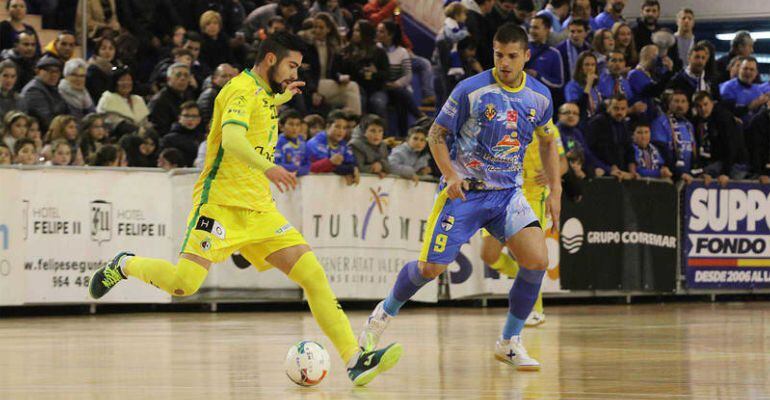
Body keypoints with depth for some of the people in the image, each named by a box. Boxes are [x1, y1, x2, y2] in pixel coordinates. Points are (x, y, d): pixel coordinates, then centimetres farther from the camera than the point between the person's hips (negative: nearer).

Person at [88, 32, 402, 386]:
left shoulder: (263, 93, 17)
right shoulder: (244, 89, -10)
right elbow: (231, 138, -30)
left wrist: (281, 96, 36)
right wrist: (266, 166, -46)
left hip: (259, 210, 8)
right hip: (221, 202, -8)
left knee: (313, 274, -5)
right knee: (183, 284, -20)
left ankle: (355, 360, -8)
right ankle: (124, 266, 11)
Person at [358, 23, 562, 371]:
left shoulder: (540, 96, 1)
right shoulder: (471, 90, -12)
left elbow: (547, 143, 18)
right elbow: (437, 134, -3)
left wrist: (555, 190, 10)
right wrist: (450, 175, -18)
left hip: (508, 192, 3)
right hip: (464, 191, -3)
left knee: (537, 260, -16)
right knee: (431, 267, -5)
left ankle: (510, 343, 0)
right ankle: (386, 312, 27)